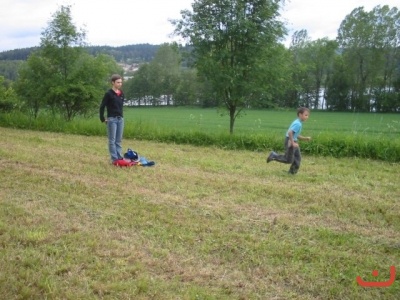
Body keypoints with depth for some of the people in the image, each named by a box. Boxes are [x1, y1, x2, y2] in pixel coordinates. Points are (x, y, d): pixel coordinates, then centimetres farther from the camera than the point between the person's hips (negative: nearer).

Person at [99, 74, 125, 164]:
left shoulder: (121, 93, 9)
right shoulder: (108, 94, -9)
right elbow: (102, 106, -8)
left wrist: (121, 115, 16)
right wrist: (102, 119, -9)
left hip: (120, 119, 6)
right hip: (112, 119, -6)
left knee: (119, 140, 10)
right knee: (112, 140, -2)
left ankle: (120, 157, 14)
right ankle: (114, 159, 0)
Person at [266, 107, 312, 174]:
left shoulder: (298, 123, 12)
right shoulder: (298, 124, -20)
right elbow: (290, 132, -29)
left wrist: (306, 138, 16)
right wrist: (293, 143, -27)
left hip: (294, 141, 10)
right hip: (290, 142, -10)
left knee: (298, 158, 10)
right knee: (289, 160, -3)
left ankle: (292, 171, 18)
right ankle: (274, 156, 8)